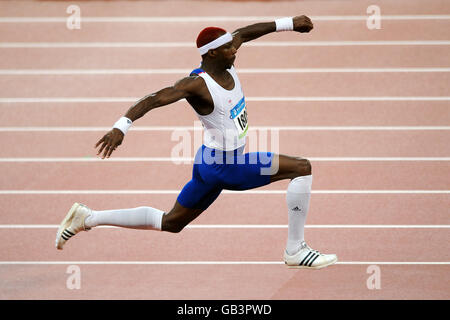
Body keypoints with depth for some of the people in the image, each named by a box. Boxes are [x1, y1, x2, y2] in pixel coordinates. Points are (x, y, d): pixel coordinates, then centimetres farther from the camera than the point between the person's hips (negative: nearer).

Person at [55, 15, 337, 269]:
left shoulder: (224, 64, -1)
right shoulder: (197, 84, -25)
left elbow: (244, 33, 15)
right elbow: (154, 99, -35)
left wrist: (288, 24, 16)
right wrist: (122, 126, -48)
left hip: (211, 164, 10)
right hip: (223, 166, -10)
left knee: (170, 223, 21)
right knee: (302, 168, -11)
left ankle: (88, 217, 23)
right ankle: (296, 250, -5)